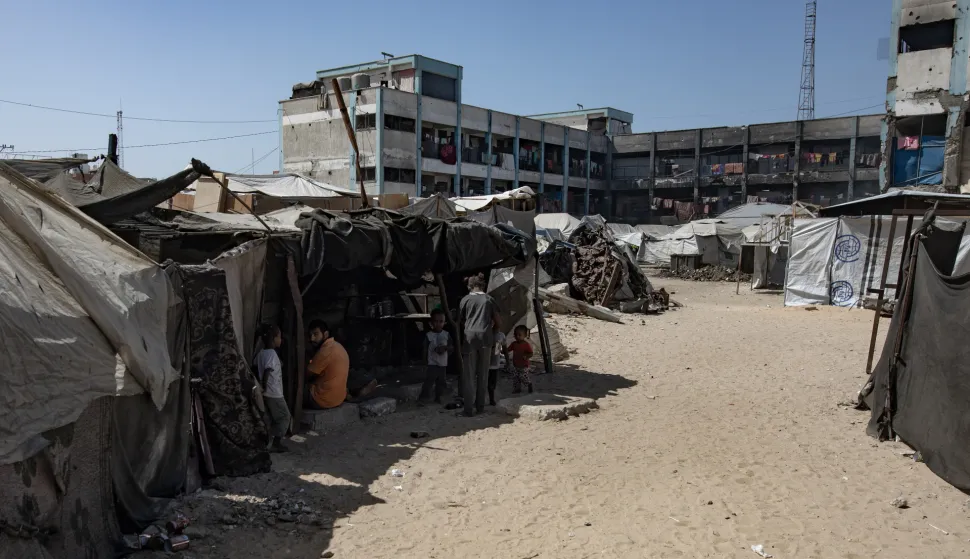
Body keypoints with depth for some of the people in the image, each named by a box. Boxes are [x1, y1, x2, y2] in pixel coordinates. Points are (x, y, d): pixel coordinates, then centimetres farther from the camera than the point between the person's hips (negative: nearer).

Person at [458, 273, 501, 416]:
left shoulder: (465, 299, 6)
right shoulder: (489, 299, 9)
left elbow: (461, 321, 9)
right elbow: (497, 321, 10)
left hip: (470, 336, -1)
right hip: (486, 337, 2)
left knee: (469, 375, 0)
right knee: (483, 374, 12)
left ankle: (468, 409, -3)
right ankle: (480, 406, 17)